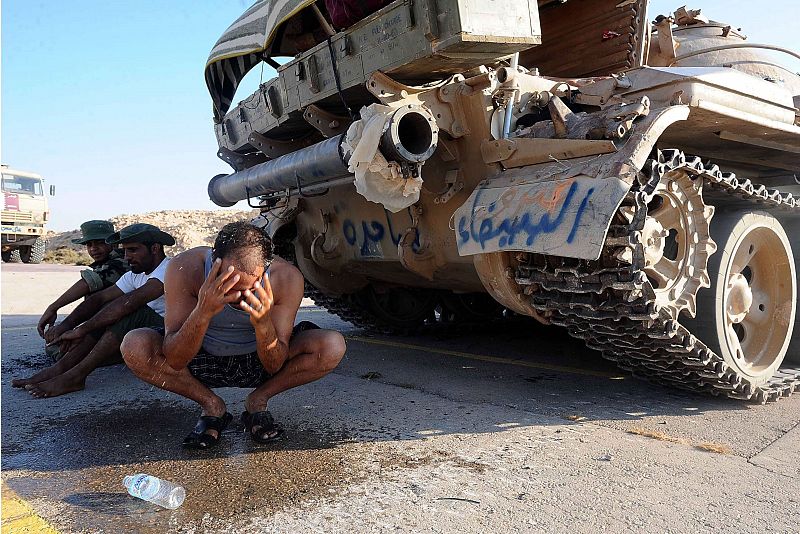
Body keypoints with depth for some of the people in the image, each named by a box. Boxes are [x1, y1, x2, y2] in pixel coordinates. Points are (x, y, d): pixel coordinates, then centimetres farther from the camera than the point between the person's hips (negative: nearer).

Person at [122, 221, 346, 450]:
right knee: (134, 346, -26)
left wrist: (263, 324, -41)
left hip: (258, 363, 0)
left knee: (333, 347, -24)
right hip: (204, 362, 1)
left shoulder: (286, 277, -27)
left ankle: (257, 401, -2)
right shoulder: (185, 269, -28)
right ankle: (211, 405, -4)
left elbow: (275, 366, -21)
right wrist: (202, 313, -45)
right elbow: (175, 361, -28)